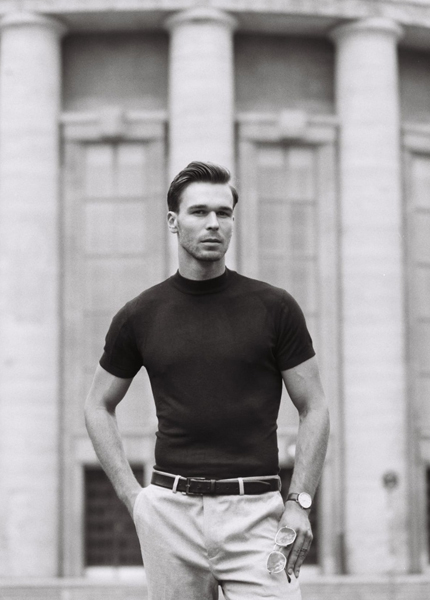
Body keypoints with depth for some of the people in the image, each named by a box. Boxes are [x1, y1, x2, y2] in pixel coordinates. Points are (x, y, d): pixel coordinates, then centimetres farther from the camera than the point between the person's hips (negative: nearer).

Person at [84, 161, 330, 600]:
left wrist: (299, 502, -4)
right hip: (171, 510, 1)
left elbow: (313, 409, 5)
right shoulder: (140, 316, 5)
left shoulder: (275, 308, 2)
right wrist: (132, 495, 5)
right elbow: (98, 406, 16)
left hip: (255, 511, -1)